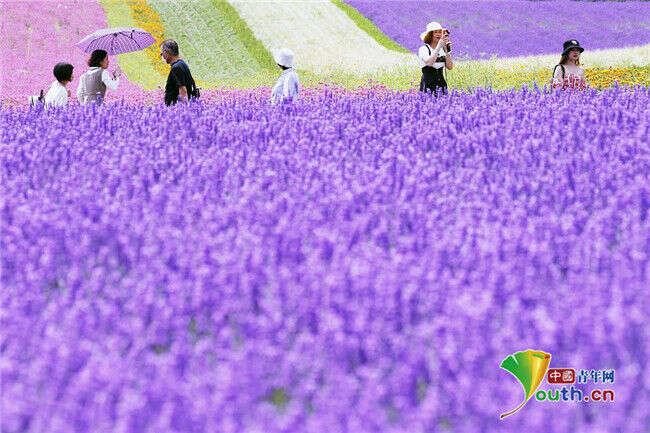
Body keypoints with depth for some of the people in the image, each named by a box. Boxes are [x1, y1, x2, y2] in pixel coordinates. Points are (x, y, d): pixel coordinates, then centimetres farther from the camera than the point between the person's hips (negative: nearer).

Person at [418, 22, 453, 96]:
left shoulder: (443, 49, 7)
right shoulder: (423, 49, -5)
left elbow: (449, 67, -3)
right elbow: (429, 62, -24)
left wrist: (447, 50, -11)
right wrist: (439, 46, -23)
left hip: (441, 84, 4)